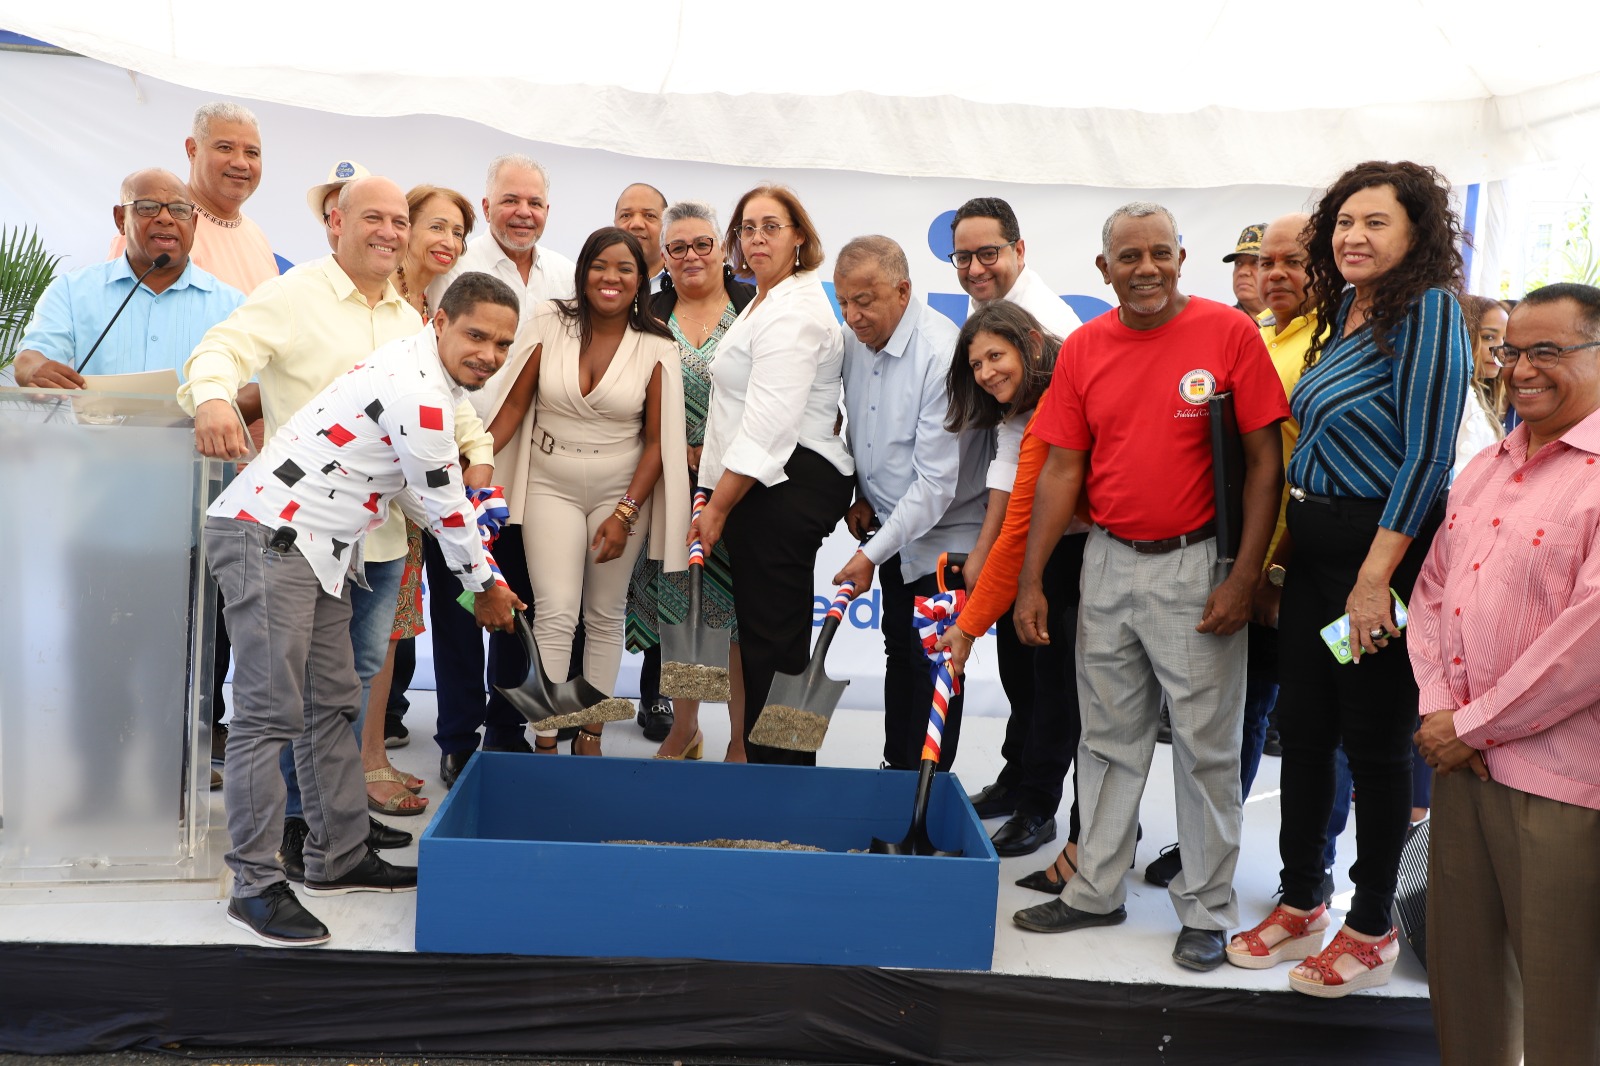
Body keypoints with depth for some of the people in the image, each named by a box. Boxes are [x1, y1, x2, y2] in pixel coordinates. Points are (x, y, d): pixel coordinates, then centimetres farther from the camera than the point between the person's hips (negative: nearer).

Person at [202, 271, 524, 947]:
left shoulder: (425, 371, 13)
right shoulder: (418, 391, -20)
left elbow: (414, 490, 21)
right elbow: (443, 505, -12)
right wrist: (485, 587, 2)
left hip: (317, 548, 11)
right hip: (266, 536, -11)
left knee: (333, 705, 13)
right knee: (270, 711, -9)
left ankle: (339, 858, 22)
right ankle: (255, 886, -2)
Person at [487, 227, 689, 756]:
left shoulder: (656, 348, -5)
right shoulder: (551, 324, -4)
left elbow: (657, 440, -4)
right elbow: (514, 404, -2)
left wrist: (625, 514, -10)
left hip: (620, 490, 1)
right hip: (550, 487, 0)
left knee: (605, 616, 9)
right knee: (555, 614, -8)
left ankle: (590, 736, 22)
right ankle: (545, 741, 0)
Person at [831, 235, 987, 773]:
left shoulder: (943, 354, -25)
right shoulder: (853, 340, -1)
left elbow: (936, 481, -27)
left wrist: (872, 554, -27)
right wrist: (860, 495, 4)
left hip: (945, 538, -7)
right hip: (894, 528, 7)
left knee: (934, 666, -2)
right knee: (900, 653, 18)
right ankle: (896, 769, 32)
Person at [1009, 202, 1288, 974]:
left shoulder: (1229, 333, -7)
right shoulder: (1083, 349, 4)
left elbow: (1264, 461, -7)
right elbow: (1061, 469, 6)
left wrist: (1244, 576, -12)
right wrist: (1031, 580, 2)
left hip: (1196, 565, -4)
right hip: (1107, 563, 4)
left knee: (1205, 744, 5)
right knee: (1109, 737, 14)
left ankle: (1206, 910, 20)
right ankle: (1096, 890, 28)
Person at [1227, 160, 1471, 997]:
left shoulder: (1427, 311, -12)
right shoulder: (1343, 314, 12)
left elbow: (1426, 455, -19)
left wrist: (1376, 575, -22)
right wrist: (1284, 534, 10)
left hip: (1383, 551, -8)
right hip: (1313, 549, 8)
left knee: (1375, 742, 4)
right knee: (1303, 730, 13)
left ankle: (1371, 931, 21)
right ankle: (1299, 905, 28)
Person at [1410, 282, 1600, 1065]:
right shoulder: (1485, 467, 13)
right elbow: (1432, 589, 14)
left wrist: (1476, 724, -14)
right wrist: (1438, 702, -1)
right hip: (1463, 760, 7)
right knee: (1461, 971, 17)